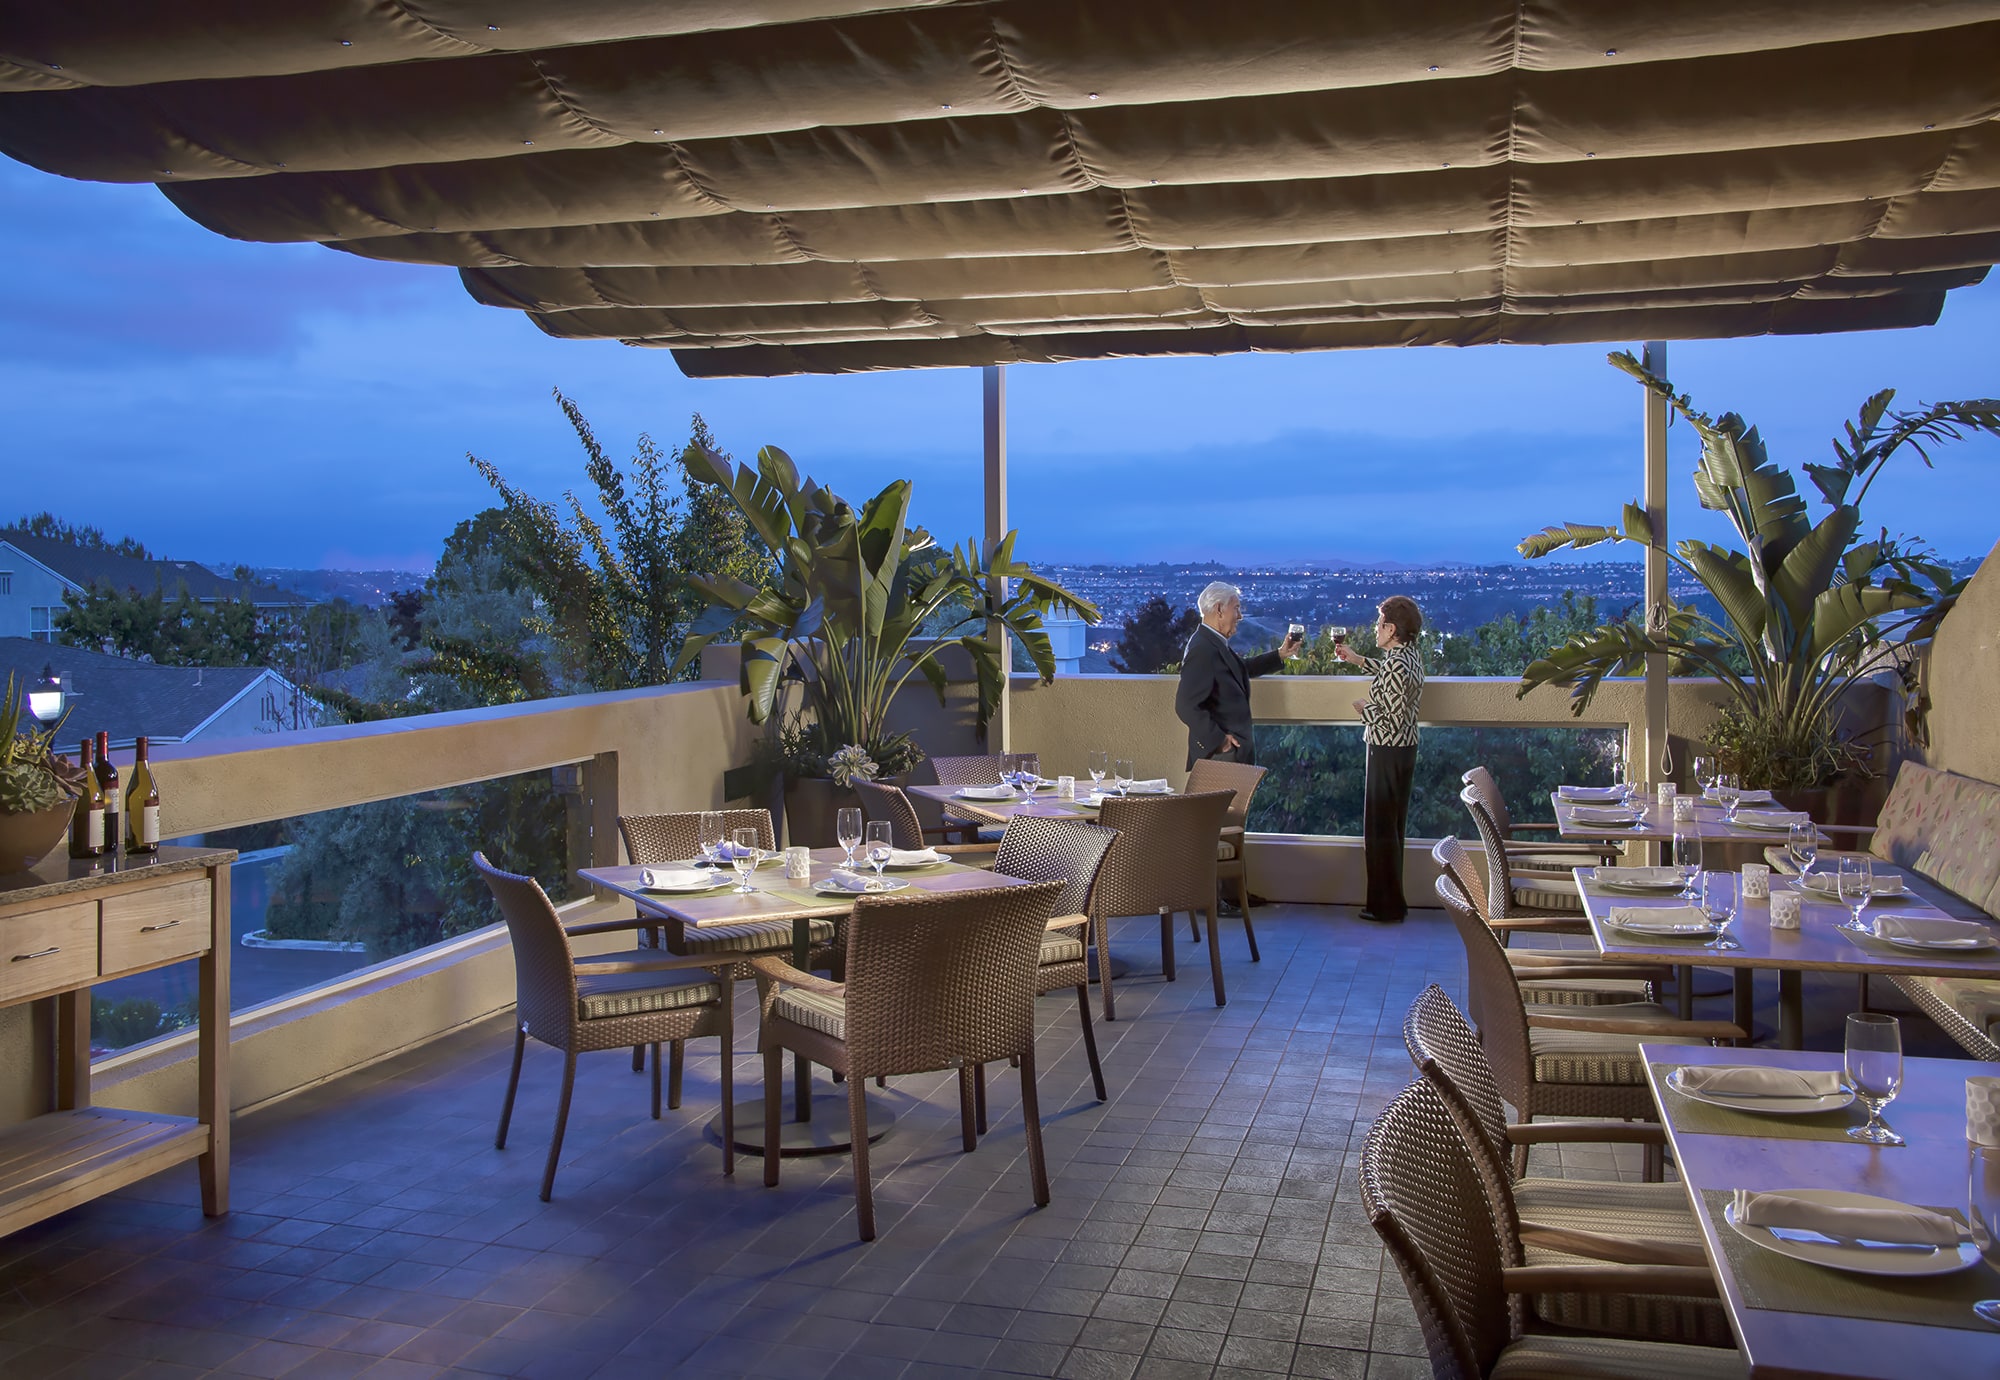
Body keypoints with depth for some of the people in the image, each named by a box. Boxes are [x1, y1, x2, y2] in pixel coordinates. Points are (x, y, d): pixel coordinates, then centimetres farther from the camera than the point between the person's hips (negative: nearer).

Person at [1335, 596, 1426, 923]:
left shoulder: (1396, 664, -24)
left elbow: (1393, 721, -25)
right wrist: (1358, 659, 30)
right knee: (1392, 824, 18)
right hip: (1405, 748, 9)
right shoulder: (1413, 654, 4)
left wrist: (1364, 709, -9)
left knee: (1381, 826, 2)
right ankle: (1391, 901, 28)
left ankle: (1387, 907, 10)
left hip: (1388, 751, -9)